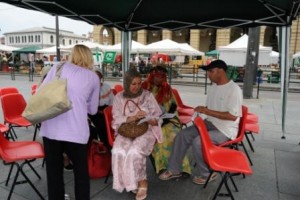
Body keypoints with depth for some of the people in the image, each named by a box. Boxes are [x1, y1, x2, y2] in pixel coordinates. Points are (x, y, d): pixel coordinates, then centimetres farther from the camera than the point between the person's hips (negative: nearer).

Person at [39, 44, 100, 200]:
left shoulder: (58, 67, 11)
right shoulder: (94, 77, 11)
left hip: (50, 128, 2)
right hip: (75, 131, -1)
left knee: (53, 171, 18)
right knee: (81, 171, 17)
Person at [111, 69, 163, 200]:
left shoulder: (148, 95, 1)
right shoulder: (119, 97, 4)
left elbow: (158, 117, 2)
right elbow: (116, 120, -2)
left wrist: (151, 120, -22)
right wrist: (133, 117, -18)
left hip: (146, 130, -2)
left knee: (135, 152, -31)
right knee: (118, 152, -27)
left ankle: (141, 182, -5)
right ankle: (141, 182, -6)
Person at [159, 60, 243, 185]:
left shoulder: (234, 89, -18)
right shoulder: (213, 87, 8)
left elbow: (233, 116, -24)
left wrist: (207, 112, -25)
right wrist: (202, 110, -6)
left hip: (225, 130, -8)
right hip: (210, 123, 8)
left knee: (197, 141, -28)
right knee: (182, 135, -7)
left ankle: (207, 174, -1)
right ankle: (174, 170, 6)